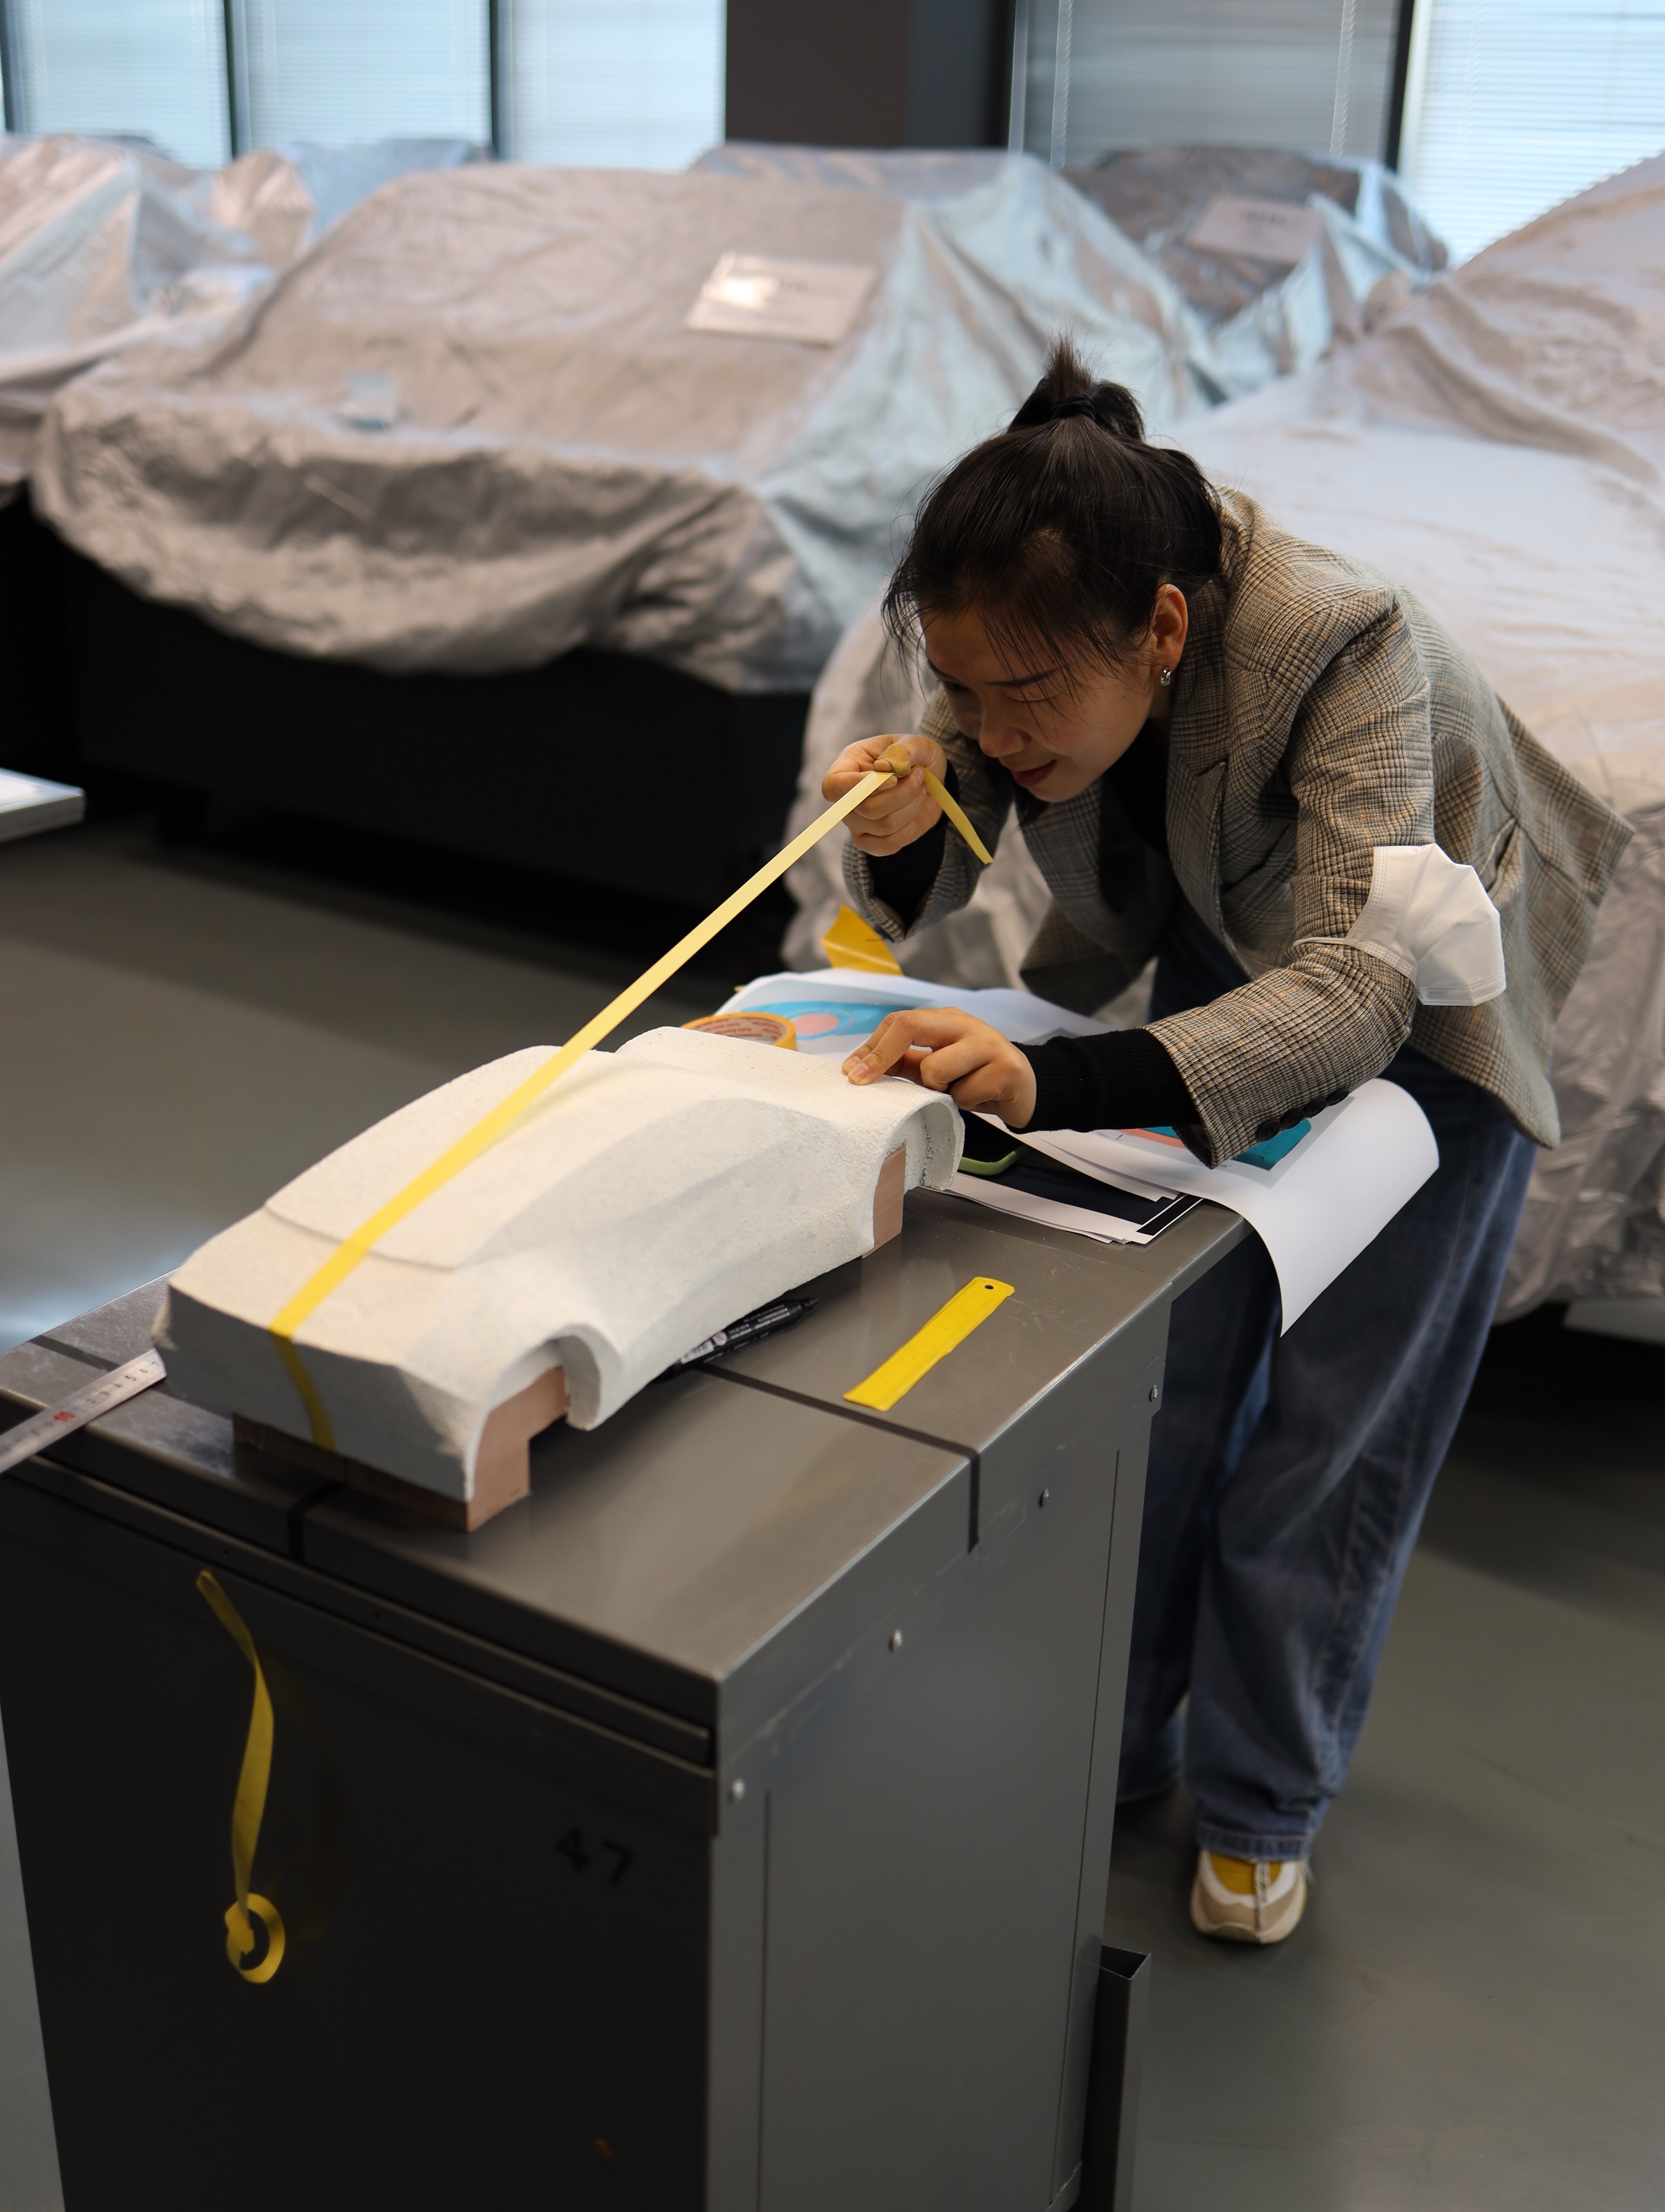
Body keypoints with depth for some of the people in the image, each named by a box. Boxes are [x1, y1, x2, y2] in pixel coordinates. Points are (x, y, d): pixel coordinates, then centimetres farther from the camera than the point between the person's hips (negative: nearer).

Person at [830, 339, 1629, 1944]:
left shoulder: (1349, 650, -42)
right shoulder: (1026, 642, -25)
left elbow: (1357, 988, -49)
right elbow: (928, 893, -12)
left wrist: (1052, 1085, -63)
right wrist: (899, 833, -38)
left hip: (1429, 989, -4)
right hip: (1223, 954, 4)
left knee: (1325, 1427, 1)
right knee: (1159, 1374, 4)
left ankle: (1260, 1806, 22)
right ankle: (1104, 1745, 25)